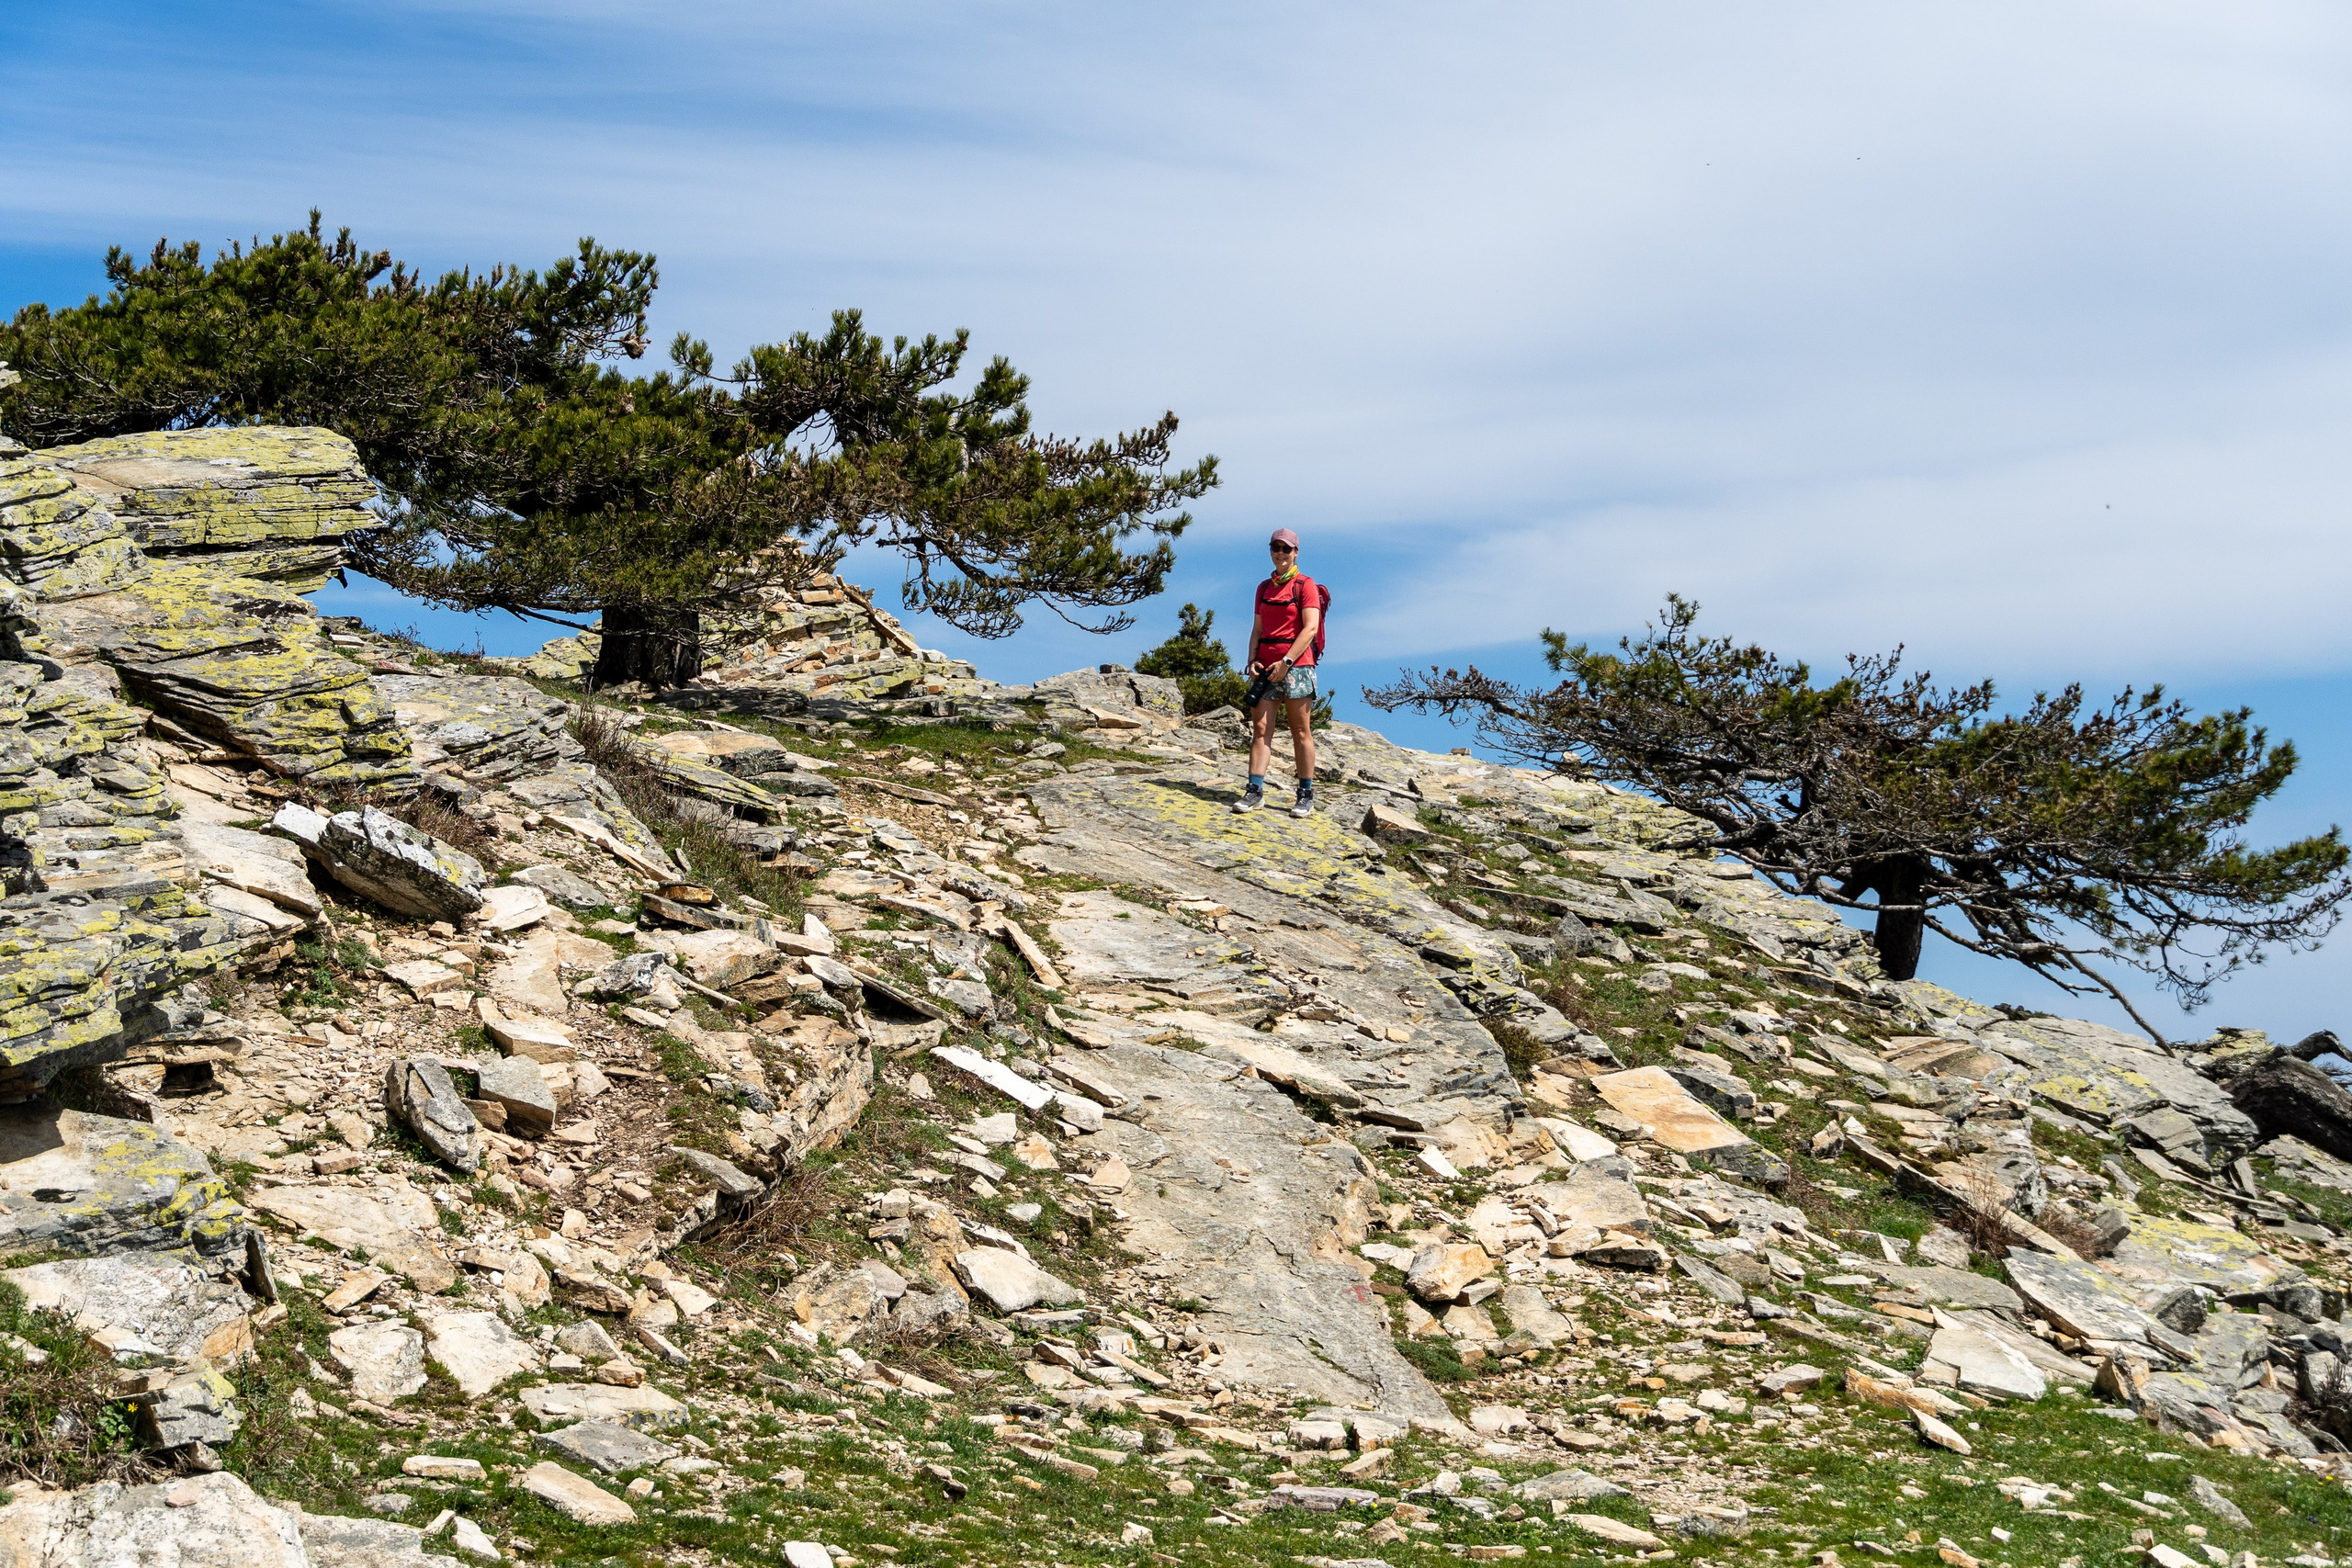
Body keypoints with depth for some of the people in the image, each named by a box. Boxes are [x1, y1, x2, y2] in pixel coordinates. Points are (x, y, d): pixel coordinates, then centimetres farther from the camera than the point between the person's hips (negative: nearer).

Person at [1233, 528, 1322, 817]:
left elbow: (1310, 628, -10)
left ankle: (1306, 796, 1)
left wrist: (1286, 662, -16)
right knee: (1260, 729, -3)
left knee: (1301, 732, -2)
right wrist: (1253, 661, 0)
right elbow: (1257, 630, 17)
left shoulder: (1305, 585, -1)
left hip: (1296, 665, -5)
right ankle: (1255, 790, -7)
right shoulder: (1264, 587, 17)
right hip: (1266, 666, 5)